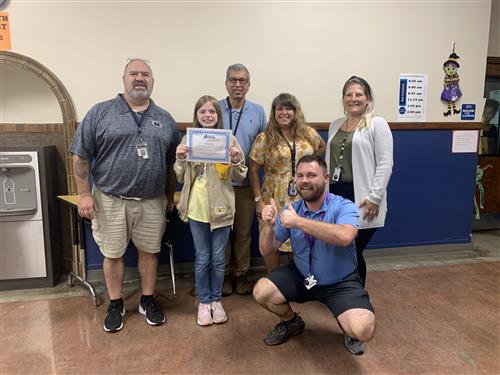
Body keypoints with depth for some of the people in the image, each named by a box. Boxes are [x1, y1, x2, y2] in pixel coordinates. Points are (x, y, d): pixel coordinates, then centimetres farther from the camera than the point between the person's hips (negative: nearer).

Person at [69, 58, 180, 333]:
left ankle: (148, 301, 29)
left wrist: (171, 195, 9)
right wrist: (84, 194, -7)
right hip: (110, 200, -1)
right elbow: (81, 157, -2)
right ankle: (115, 305, 28)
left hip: (152, 202, 2)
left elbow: (172, 163, 12)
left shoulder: (165, 119, 8)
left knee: (149, 251, 11)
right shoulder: (100, 112, 0)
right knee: (112, 254, 9)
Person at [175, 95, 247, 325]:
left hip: (221, 208, 0)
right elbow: (181, 178, 6)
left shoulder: (229, 139, -1)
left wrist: (236, 160, -17)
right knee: (202, 259, 10)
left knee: (218, 259, 11)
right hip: (197, 209, 1)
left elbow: (239, 178, 3)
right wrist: (180, 159, -12)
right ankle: (204, 302, 28)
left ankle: (216, 300, 31)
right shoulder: (188, 140, 2)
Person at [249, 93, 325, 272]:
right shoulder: (265, 139, -4)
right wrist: (259, 200, -10)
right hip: (274, 201, -2)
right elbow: (253, 170, -4)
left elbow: (322, 147, 23)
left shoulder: (308, 133, 4)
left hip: (303, 200, 3)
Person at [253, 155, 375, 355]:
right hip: (301, 276, 4)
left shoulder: (344, 207, -18)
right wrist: (268, 225, -26)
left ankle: (350, 330, 14)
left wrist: (298, 222, -38)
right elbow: (266, 250, -4)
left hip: (340, 282, -4)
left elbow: (344, 237, -41)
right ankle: (291, 322, 17)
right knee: (261, 291, -15)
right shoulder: (290, 210, -6)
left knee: (363, 331, -26)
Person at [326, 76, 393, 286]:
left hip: (361, 199, -5)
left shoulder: (377, 124, -3)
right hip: (335, 195, 6)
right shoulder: (335, 125, 15)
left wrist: (375, 198, -15)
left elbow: (385, 164, -9)